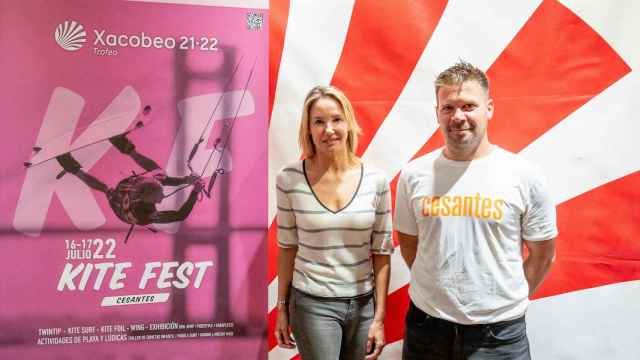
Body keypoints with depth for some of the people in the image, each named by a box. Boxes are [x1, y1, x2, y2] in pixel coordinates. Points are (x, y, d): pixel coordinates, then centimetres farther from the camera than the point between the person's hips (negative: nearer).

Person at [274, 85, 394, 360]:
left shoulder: (376, 181, -6)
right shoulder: (289, 179, -8)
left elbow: (381, 253, -1)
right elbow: (288, 247, 1)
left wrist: (379, 317, -2)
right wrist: (282, 307, 4)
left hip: (364, 304, 2)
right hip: (312, 305, -1)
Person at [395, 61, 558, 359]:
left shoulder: (524, 176, -7)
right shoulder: (413, 174, -3)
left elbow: (542, 255, 2)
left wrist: (508, 299, 4)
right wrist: (439, 290, 7)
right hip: (426, 325, 2)